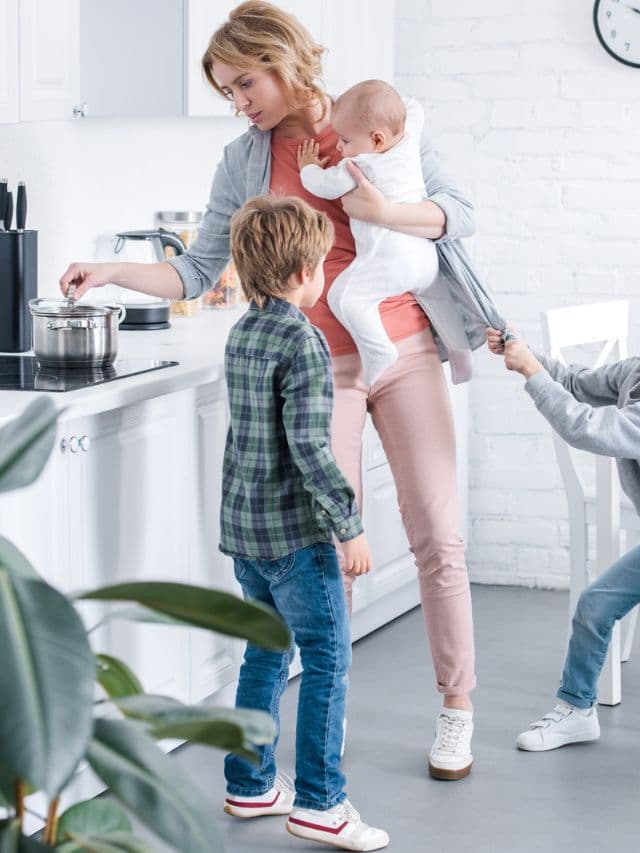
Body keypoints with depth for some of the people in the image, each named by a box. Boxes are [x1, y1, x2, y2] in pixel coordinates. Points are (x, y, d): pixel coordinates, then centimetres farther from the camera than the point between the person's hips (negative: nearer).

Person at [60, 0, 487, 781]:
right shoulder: (244, 163, 3)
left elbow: (460, 213, -3)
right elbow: (199, 270, 5)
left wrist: (380, 210, -20)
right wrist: (112, 273, -8)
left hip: (407, 352, 0)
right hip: (319, 370, 1)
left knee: (436, 536, 1)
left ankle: (457, 707, 13)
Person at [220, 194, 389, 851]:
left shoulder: (241, 333, 9)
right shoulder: (303, 342, -17)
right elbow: (308, 445, -22)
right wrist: (350, 525, -18)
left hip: (242, 525, 9)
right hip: (295, 529, -8)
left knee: (266, 653, 18)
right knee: (327, 659, -1)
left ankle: (249, 784, 25)